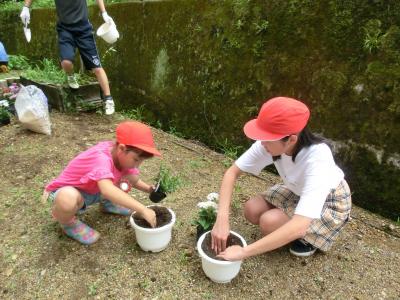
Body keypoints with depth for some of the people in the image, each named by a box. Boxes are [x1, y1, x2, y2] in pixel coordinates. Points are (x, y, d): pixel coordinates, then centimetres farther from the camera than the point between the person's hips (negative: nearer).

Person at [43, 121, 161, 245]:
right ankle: (67, 222, -6)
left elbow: (135, 180, 0)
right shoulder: (102, 159, -39)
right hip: (67, 190, -6)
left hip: (93, 191, 7)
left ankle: (106, 203, 17)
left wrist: (150, 189, -19)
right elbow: (107, 190, -56)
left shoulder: (121, 155, -13)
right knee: (68, 198, -42)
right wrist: (142, 210, -56)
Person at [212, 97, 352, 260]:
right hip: (298, 191, 5)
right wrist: (222, 218, -32)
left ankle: (310, 237, 5)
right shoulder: (270, 142, -26)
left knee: (270, 222, -25)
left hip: (331, 201, -5)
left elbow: (298, 227, -46)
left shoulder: (317, 159, -40)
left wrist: (244, 251, -44)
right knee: (252, 210, -13)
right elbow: (232, 172, -20)